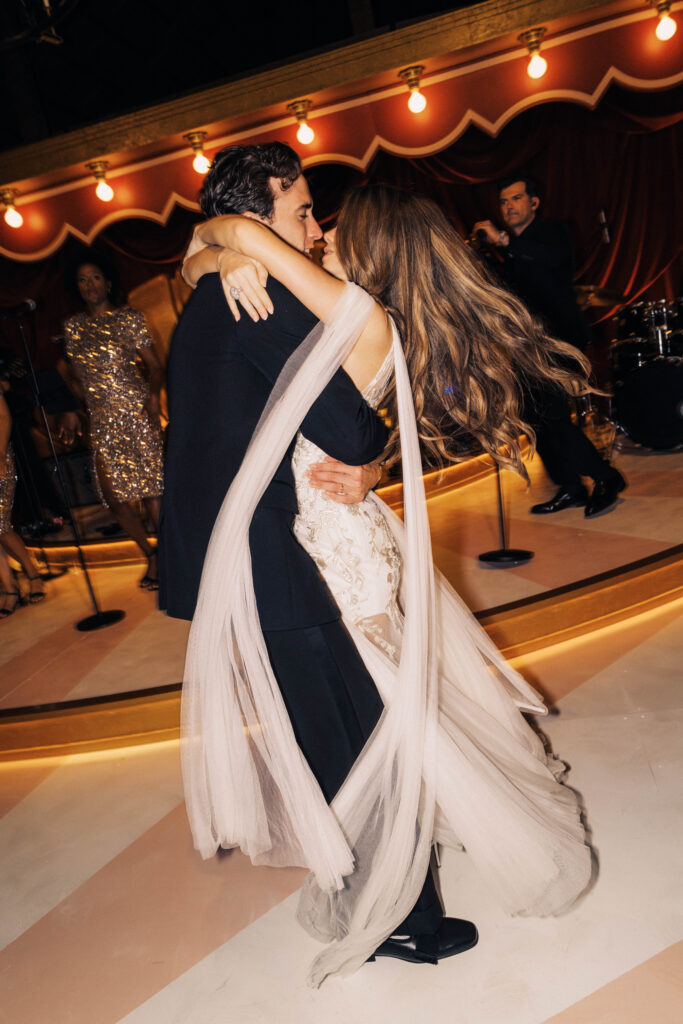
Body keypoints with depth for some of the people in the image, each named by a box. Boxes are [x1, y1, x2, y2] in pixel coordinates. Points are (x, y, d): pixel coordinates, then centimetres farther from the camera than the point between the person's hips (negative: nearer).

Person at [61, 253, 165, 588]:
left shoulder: (129, 318, 1)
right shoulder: (73, 326, 14)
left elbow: (155, 367, -3)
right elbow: (77, 376, 20)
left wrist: (153, 394, -20)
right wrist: (71, 410, 9)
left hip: (137, 413, -4)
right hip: (102, 421, 4)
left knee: (150, 488, -5)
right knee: (113, 495, 1)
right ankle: (150, 553, 20)